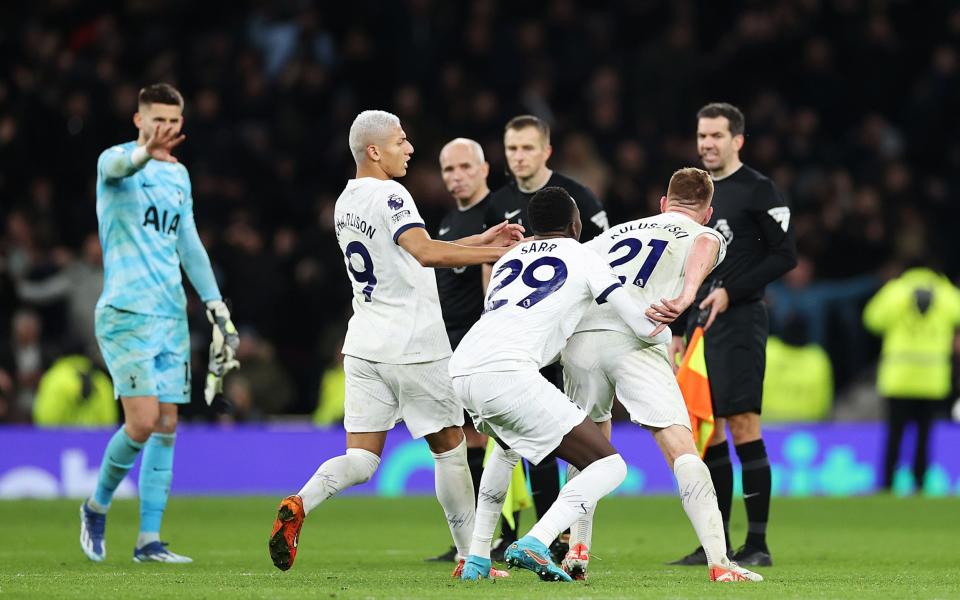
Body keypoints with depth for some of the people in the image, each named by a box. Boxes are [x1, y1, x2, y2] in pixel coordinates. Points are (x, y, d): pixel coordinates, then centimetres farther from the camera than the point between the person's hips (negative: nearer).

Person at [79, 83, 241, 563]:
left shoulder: (179, 176, 16)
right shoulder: (116, 160, -5)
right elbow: (117, 166, -31)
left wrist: (216, 305, 17)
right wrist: (147, 153, -55)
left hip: (172, 315, 7)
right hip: (126, 312, -7)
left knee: (166, 426, 2)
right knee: (143, 421, -13)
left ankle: (149, 541, 5)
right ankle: (96, 507, 11)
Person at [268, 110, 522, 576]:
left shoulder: (346, 203, 14)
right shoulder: (389, 196, -14)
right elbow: (426, 254, -28)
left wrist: (481, 240, 19)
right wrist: (496, 253, -23)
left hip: (364, 344, 7)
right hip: (412, 346, -7)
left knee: (361, 460, 4)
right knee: (449, 448, 8)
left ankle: (300, 504, -23)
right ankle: (470, 556, 14)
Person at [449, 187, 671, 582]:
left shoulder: (507, 260, 29)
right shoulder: (582, 257, 14)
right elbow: (644, 325, 12)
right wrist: (665, 336, 35)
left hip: (461, 371, 7)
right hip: (507, 372, -7)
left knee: (509, 443, 40)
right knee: (609, 467, -1)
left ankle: (476, 559, 34)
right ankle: (535, 544, -23)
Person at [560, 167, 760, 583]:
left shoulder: (617, 233, 33)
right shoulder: (705, 237, 17)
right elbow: (705, 245, -7)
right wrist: (686, 296, -22)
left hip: (578, 339, 5)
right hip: (633, 341, -5)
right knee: (682, 450, -9)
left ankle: (577, 552, 22)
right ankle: (718, 563, -19)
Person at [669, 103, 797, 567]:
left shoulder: (758, 190, -4)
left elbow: (785, 255, -9)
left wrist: (731, 293, -15)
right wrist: (678, 330, 18)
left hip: (740, 321, -8)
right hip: (700, 323, 8)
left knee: (742, 426, -12)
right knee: (706, 431, 6)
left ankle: (757, 543, -10)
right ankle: (716, 543, 10)